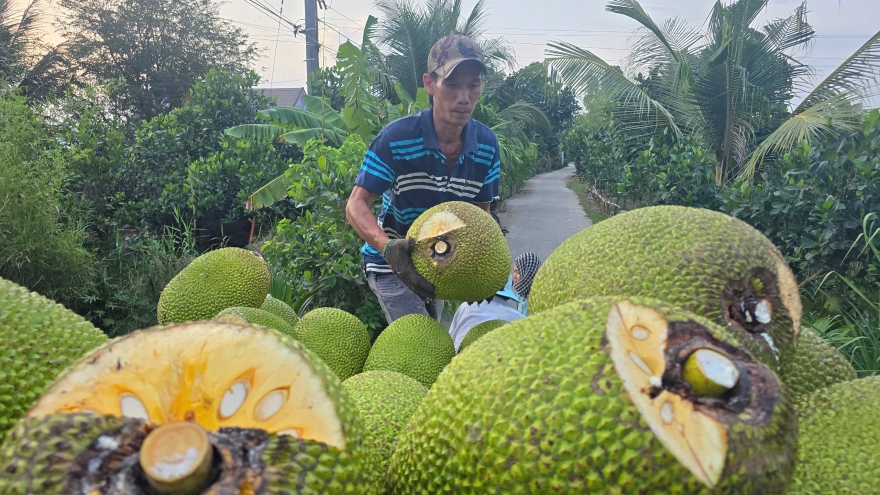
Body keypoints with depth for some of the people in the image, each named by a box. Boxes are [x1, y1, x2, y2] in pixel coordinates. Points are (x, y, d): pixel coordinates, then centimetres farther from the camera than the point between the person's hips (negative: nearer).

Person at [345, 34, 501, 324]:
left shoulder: (487, 145, -12)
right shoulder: (396, 138, -26)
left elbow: (480, 211, -3)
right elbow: (356, 205, -26)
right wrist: (388, 247, -45)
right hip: (391, 262, -6)